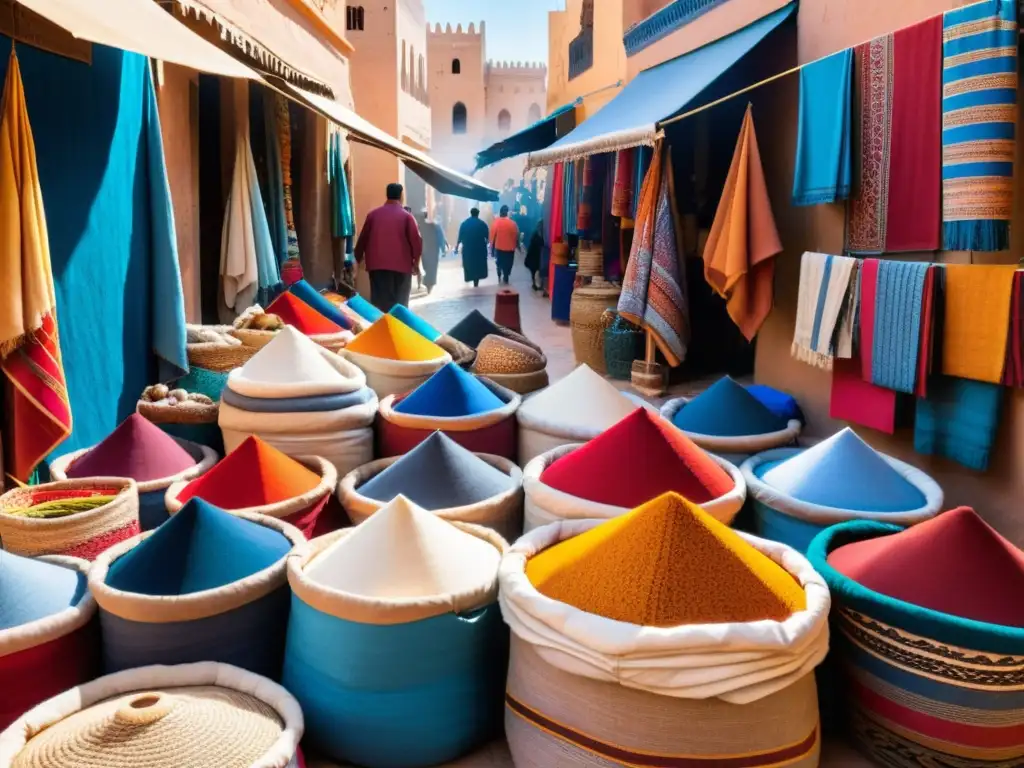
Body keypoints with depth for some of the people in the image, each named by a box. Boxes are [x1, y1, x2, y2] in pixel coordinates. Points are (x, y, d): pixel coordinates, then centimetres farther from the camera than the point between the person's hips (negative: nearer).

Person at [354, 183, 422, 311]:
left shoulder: (373, 214, 7)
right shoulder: (406, 216, -2)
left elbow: (363, 238, 12)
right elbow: (416, 240, -7)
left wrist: (359, 258, 26)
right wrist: (416, 261, 6)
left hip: (377, 264, 2)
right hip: (401, 265, -2)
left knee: (379, 302, 4)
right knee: (399, 303, 5)